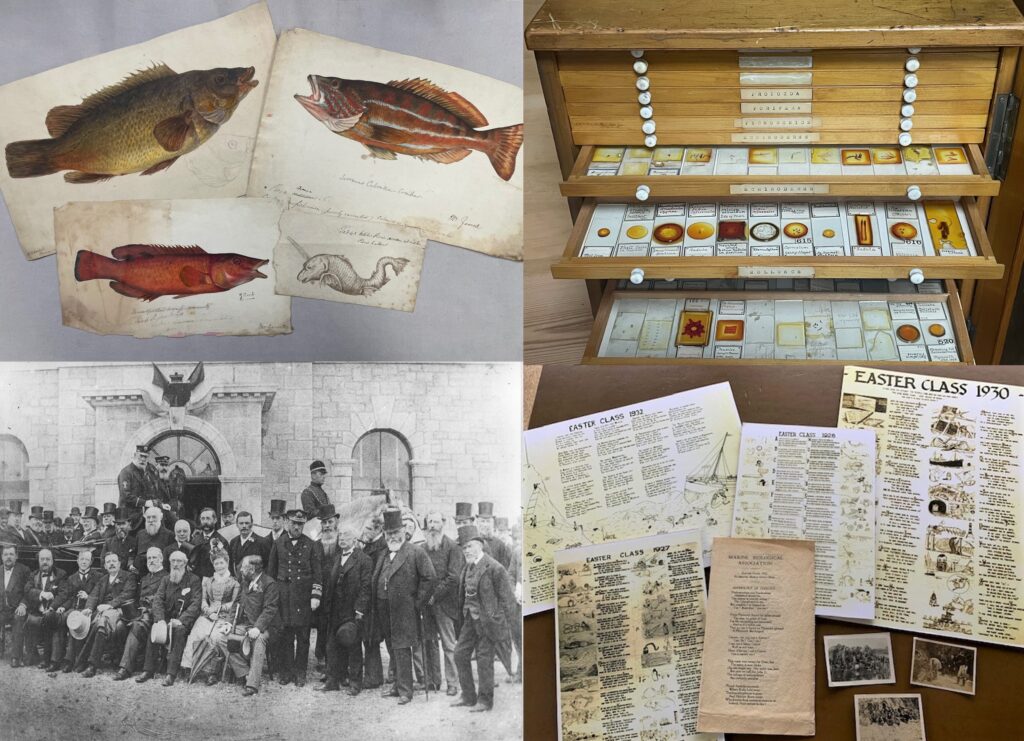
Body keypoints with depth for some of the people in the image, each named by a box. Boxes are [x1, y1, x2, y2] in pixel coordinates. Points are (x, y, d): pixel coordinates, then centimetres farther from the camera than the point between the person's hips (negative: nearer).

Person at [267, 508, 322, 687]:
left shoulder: (309, 545, 5)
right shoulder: (278, 544, 8)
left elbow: (317, 572, 3)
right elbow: (271, 570, 12)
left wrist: (315, 596, -4)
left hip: (303, 595, -1)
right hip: (283, 594, 1)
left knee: (303, 636, 1)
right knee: (285, 635, 0)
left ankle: (300, 673, 8)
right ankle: (286, 671, 9)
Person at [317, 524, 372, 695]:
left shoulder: (364, 560, -6)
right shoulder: (335, 560, 16)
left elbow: (365, 587, -11)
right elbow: (329, 586, 16)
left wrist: (359, 612, -16)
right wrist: (327, 609, 8)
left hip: (353, 613, -6)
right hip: (335, 613, 6)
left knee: (354, 648, 2)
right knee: (333, 647, 7)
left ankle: (355, 683, 11)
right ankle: (333, 681, 14)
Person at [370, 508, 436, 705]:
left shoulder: (415, 552, -5)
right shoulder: (384, 554, 16)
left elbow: (428, 577, -10)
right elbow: (374, 581, 21)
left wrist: (418, 603, -11)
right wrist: (374, 605, 11)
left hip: (403, 610, -7)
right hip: (384, 611, 7)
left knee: (402, 650, -8)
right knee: (393, 650, 14)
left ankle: (405, 691, -4)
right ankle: (399, 684, 25)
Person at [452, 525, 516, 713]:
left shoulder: (494, 568, -15)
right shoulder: (468, 567, 9)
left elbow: (504, 597, -11)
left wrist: (497, 619, -11)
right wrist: (464, 612, 9)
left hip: (487, 620, -8)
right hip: (470, 619, 8)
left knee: (484, 659, 0)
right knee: (460, 654, 10)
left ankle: (485, 700, 14)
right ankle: (468, 697, 22)